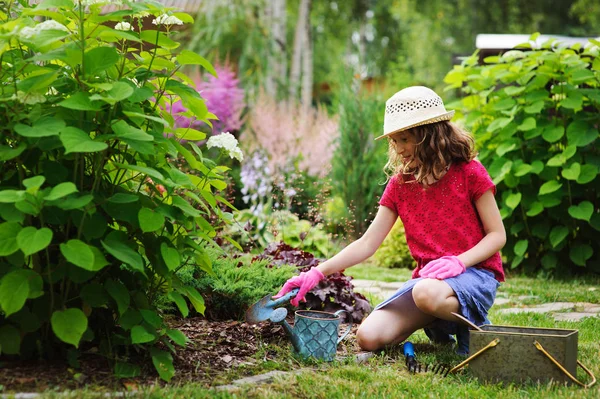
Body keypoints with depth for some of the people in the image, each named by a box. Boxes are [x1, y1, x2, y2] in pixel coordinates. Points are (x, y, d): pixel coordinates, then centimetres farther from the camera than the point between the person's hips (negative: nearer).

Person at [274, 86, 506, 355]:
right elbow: (367, 243, 4)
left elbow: (497, 234, -3)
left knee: (427, 293, -41)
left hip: (475, 271, -5)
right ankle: (436, 324, 9)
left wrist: (459, 261, -21)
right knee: (368, 336, -18)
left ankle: (474, 327, -8)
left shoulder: (468, 172, -4)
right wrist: (317, 272, -8)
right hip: (426, 277, 5)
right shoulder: (399, 183, 10)